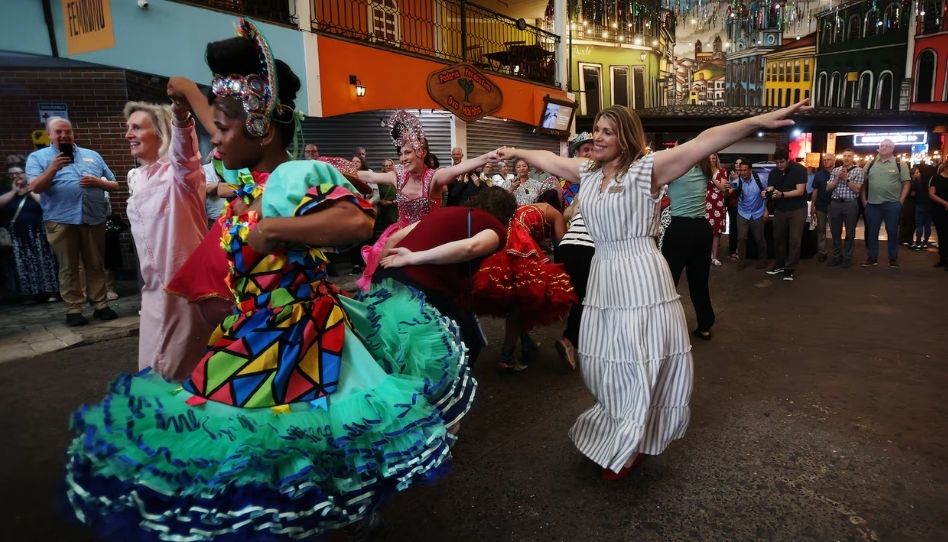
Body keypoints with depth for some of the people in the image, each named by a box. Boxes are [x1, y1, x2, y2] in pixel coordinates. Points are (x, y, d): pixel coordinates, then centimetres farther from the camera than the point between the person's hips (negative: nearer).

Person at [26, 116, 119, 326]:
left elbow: (114, 184, 16)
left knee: (96, 266, 6)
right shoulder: (38, 157, 8)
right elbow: (35, 187, -5)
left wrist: (97, 182, -5)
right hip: (61, 221, -2)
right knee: (68, 268, 2)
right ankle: (73, 310, 7)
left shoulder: (92, 155, 17)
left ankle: (100, 305, 13)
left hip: (94, 220, 2)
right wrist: (53, 168, -17)